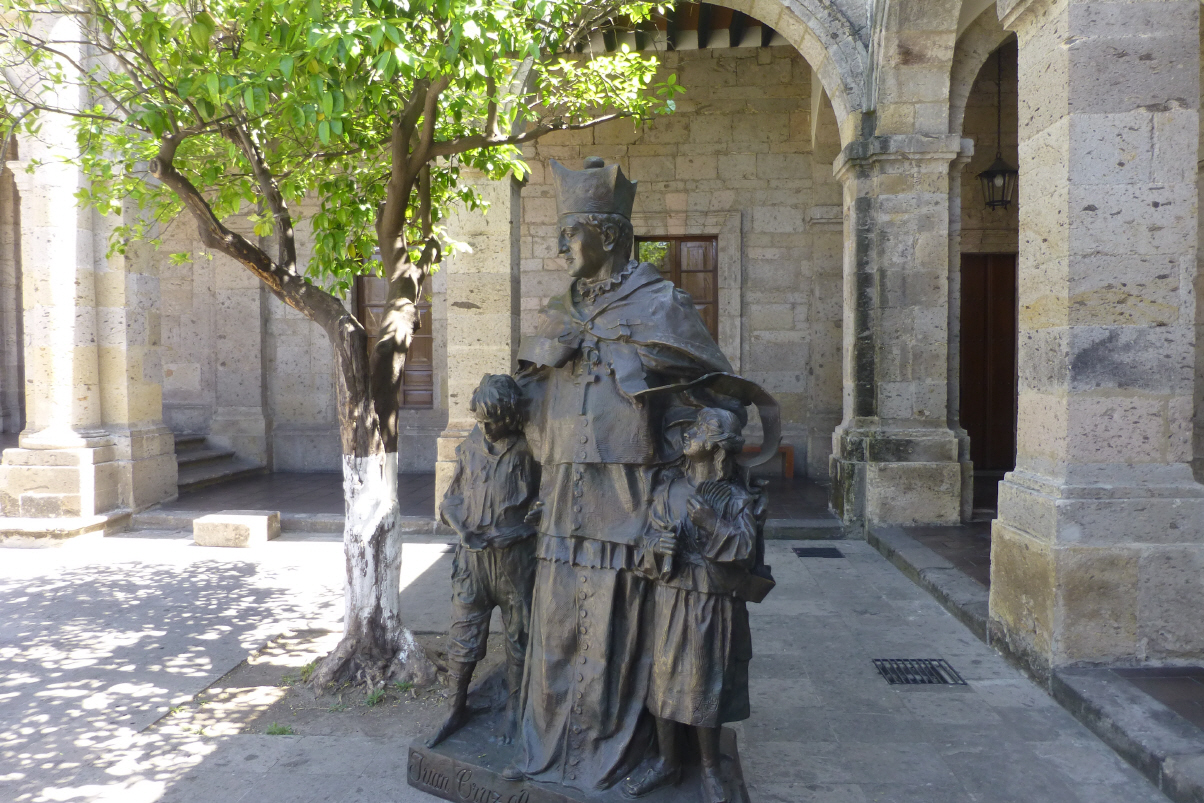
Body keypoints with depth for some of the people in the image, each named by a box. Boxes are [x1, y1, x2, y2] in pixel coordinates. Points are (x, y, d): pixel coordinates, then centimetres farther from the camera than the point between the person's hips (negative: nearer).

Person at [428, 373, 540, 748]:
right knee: (463, 635, 8)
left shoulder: (527, 450, -7)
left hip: (515, 557, -3)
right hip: (472, 555, 3)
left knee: (518, 634, 9)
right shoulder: (469, 449, 6)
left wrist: (515, 531, -15)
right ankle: (456, 709, 23)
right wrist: (463, 528, -5)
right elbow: (452, 499, 13)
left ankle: (514, 709, 26)